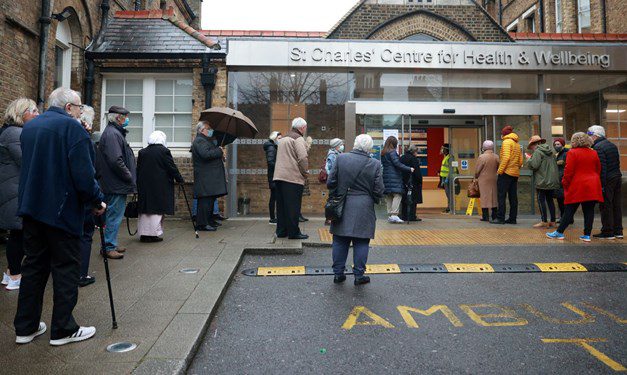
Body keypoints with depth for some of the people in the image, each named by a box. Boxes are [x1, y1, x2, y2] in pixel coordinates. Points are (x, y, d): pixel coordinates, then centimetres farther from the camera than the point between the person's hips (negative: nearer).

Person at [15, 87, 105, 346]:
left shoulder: (29, 126, 14)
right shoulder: (71, 127, -12)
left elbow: (28, 166, 22)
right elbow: (83, 172, -20)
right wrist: (96, 201, -10)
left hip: (31, 207, 8)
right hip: (62, 209, -8)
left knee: (34, 266, 14)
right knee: (66, 268, 2)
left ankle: (25, 327, 22)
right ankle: (63, 329, 9)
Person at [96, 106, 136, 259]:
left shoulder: (116, 133, 18)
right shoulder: (112, 134, -16)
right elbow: (116, 161, -25)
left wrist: (130, 177, 15)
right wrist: (130, 177, -15)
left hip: (118, 184, 11)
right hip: (116, 184, -11)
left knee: (115, 215, 16)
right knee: (114, 216, -4)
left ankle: (111, 244, 26)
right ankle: (109, 247, 4)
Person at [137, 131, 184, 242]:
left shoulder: (142, 152, 8)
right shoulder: (164, 151, -7)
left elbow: (138, 170, 11)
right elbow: (172, 167, -6)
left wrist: (139, 185, 18)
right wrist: (180, 179, 5)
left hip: (144, 185, 5)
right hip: (160, 186, -5)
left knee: (145, 210, 9)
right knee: (157, 209, -1)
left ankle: (143, 234, 13)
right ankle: (153, 234, -2)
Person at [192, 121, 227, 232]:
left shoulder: (207, 140, 24)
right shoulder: (199, 141, -11)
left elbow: (212, 153, 32)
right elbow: (206, 154, -26)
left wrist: (220, 155, 13)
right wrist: (220, 151, -16)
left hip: (211, 176, 11)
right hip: (205, 177, -11)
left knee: (211, 198, 15)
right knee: (206, 199, -11)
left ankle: (210, 220, 24)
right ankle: (202, 224, -8)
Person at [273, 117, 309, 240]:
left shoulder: (283, 138, 21)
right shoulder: (298, 139, -7)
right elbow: (302, 158, -17)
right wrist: (305, 173, -5)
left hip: (279, 176, 8)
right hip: (293, 177, -8)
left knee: (281, 205, 13)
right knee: (293, 206, -2)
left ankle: (281, 231, 19)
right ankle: (293, 232, 3)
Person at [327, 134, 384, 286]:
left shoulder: (341, 158, -5)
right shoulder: (375, 164, -6)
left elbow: (330, 183, -3)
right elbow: (379, 191, -5)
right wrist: (373, 199, 16)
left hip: (342, 208, 2)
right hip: (364, 210, -1)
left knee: (340, 241, 11)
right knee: (361, 242, 8)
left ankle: (338, 273, 18)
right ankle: (359, 275, 13)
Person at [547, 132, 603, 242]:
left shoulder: (572, 153, -7)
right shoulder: (594, 153, 10)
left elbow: (568, 171, -11)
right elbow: (598, 170, 14)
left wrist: (565, 184, -1)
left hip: (577, 187, -5)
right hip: (592, 187, 5)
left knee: (569, 211, 0)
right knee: (589, 211, 6)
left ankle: (559, 232, 7)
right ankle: (587, 235, 8)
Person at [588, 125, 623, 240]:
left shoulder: (598, 147, -14)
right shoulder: (613, 145, 15)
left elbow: (601, 167, -19)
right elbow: (617, 162, 17)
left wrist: (601, 185, -18)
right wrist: (616, 176, 20)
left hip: (607, 180, -9)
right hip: (617, 178, 9)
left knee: (606, 206, -2)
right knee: (616, 205, 13)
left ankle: (607, 232, 2)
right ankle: (618, 231, 20)